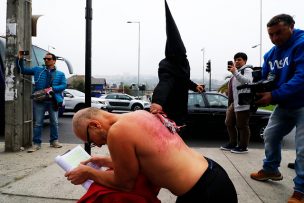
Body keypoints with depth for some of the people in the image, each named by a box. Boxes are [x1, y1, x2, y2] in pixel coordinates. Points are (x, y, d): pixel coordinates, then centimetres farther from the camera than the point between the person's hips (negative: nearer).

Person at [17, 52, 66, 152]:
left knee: (54, 122, 8)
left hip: (53, 101, 0)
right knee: (37, 123, 0)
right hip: (39, 100, 0)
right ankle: (36, 143, 8)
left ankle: (54, 141, 22)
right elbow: (23, 70, 15)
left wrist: (52, 89, -15)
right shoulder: (37, 69, 12)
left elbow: (64, 85, -3)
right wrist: (20, 59, 1)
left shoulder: (60, 74, 9)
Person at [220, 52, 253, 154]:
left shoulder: (247, 70, -4)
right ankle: (232, 144, 26)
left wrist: (235, 72, -31)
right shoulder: (237, 71, 24)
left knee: (242, 125, -3)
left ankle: (243, 147, 8)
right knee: (229, 123, 15)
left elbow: (247, 81, -26)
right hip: (234, 103, 10)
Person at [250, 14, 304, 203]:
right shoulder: (270, 54, 4)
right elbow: (264, 80, 7)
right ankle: (271, 170, 35)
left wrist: (274, 96, -34)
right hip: (284, 105, 8)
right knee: (270, 135, 15)